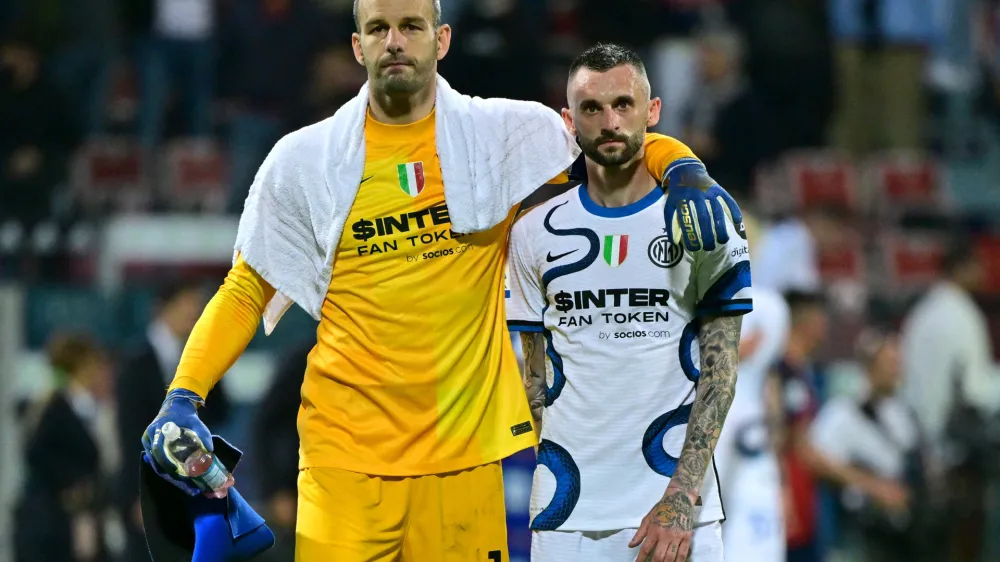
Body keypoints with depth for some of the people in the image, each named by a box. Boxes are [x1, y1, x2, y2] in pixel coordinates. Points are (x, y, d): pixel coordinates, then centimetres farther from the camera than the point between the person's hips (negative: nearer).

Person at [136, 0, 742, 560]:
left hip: (462, 453, 0)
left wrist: (683, 178, -7)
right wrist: (184, 397, 1)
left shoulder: (507, 135, 3)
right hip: (344, 457, 0)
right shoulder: (302, 159, 5)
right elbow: (247, 290, 12)